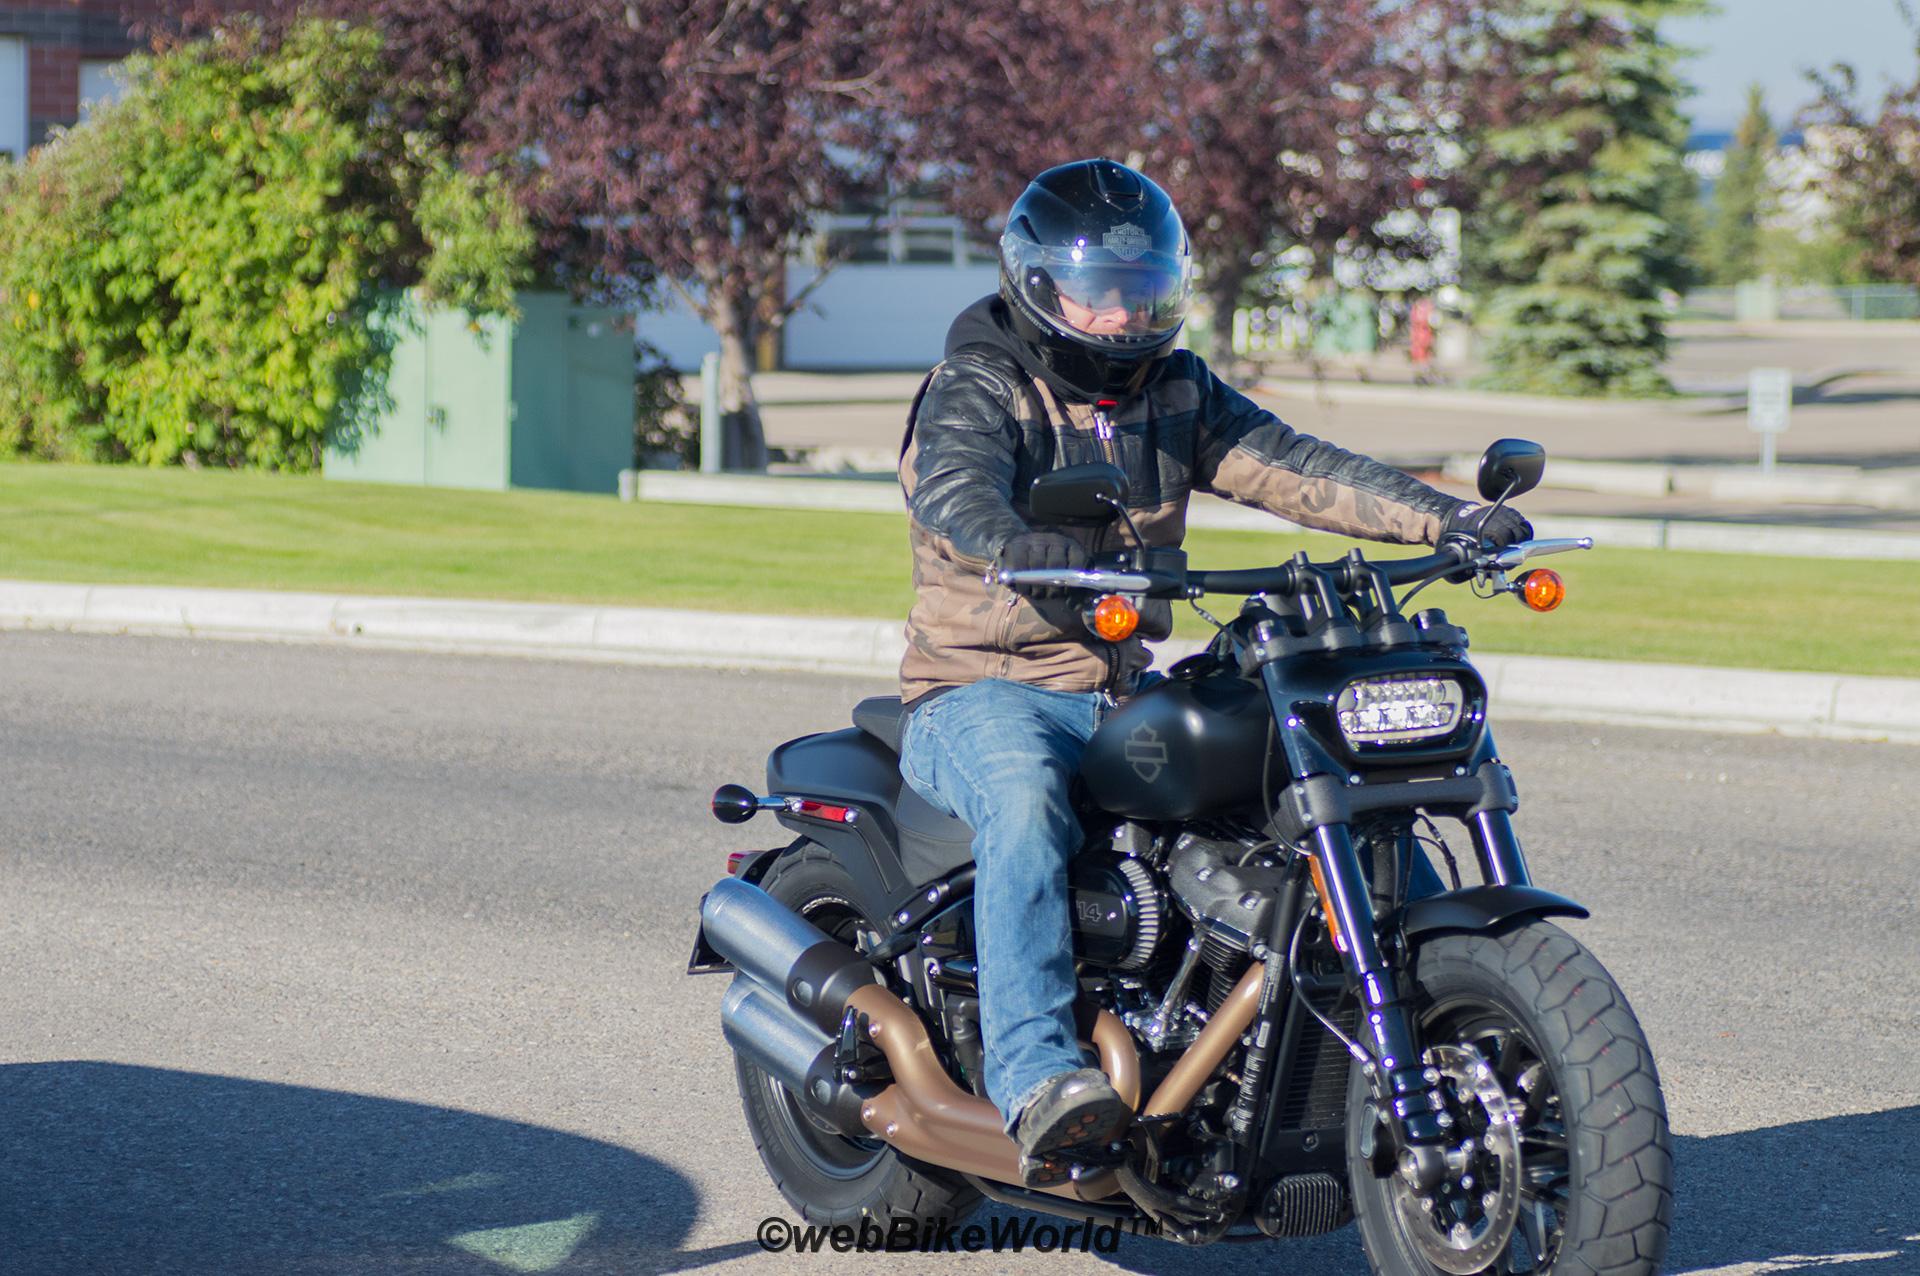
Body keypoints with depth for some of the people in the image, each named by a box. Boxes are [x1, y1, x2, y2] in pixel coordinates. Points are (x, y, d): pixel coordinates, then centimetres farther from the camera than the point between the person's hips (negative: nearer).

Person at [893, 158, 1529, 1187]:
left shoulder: (1175, 394, 13)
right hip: (982, 693, -6)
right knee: (1027, 799, -39)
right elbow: (961, 503, -28)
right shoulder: (974, 390, -6)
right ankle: (1035, 1082, -48)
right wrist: (1072, 561, -49)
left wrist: (1445, 516, -16)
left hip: (1126, 690, 6)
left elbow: (1289, 465, 0)